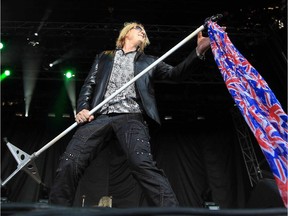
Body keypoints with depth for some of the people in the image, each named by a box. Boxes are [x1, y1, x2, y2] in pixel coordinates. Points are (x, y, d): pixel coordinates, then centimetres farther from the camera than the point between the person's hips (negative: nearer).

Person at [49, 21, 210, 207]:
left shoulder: (148, 61, 24)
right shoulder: (104, 57, 27)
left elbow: (175, 73, 12)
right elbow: (89, 84, 19)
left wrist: (199, 51, -2)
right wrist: (83, 106, -1)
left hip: (131, 116, -1)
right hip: (99, 115, 2)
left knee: (142, 163, -26)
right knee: (70, 162, -11)